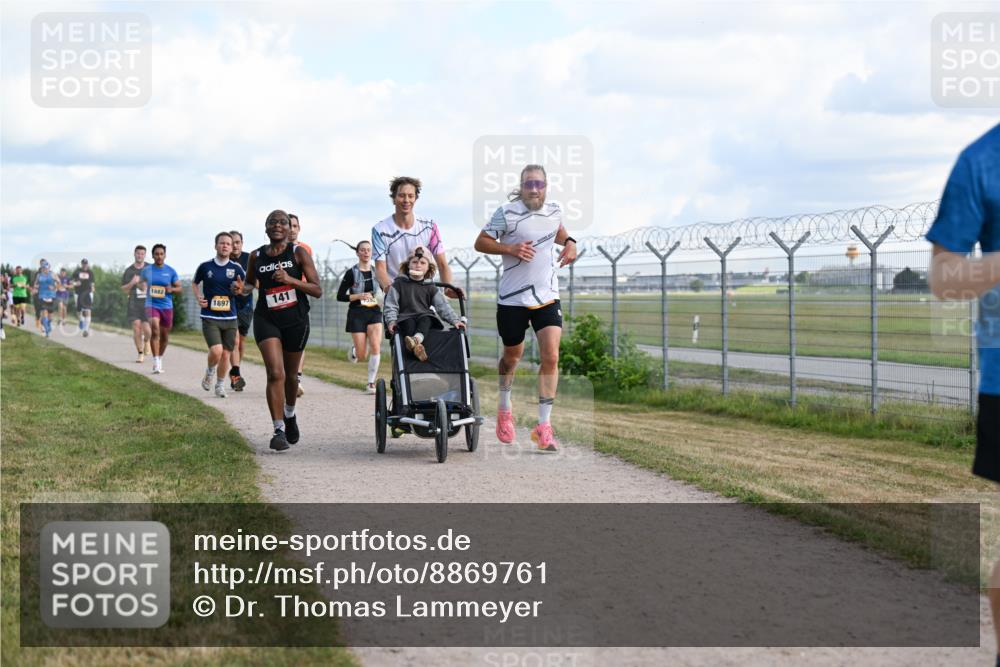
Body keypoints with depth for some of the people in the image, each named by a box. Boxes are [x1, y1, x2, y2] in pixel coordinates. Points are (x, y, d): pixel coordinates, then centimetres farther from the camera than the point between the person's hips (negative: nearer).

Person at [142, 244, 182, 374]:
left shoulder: (170, 271, 2)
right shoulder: (147, 270, 3)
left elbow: (179, 288, 5)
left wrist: (171, 289, -14)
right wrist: (144, 289, 0)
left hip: (167, 306, 2)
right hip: (152, 305, -2)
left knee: (164, 335, 11)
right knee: (155, 330, -22)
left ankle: (160, 359, 34)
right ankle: (155, 362, -22)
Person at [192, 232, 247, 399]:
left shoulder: (236, 268, 1)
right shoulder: (205, 266, 0)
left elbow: (246, 288, 10)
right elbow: (194, 283, 17)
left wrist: (240, 288, -13)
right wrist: (198, 297, -2)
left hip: (229, 318, 2)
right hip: (209, 317, -2)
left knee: (225, 354, 5)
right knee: (216, 351, -18)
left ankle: (220, 385, 24)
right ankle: (210, 371, 13)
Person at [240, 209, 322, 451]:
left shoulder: (298, 253, -5)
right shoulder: (256, 256, 1)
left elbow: (317, 290, -9)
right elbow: (251, 283, 19)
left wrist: (290, 279, -22)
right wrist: (242, 288, -5)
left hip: (296, 320, 0)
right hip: (266, 320, 0)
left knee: (290, 375, 15)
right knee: (275, 373, -16)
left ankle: (290, 415, 44)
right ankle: (279, 430, -14)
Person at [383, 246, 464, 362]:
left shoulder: (430, 287, 12)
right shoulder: (399, 284, 7)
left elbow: (442, 306, 6)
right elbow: (391, 305, 1)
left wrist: (455, 320, -7)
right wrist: (391, 321, -16)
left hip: (425, 316, 1)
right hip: (405, 317, -1)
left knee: (426, 319, -31)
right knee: (409, 323, -33)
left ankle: (416, 339, -60)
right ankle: (416, 345, -59)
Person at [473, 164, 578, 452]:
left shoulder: (554, 210, 5)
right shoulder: (507, 213, -9)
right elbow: (481, 242, -5)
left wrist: (569, 242, 5)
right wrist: (510, 248, -20)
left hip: (547, 297, 3)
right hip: (512, 298, -2)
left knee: (551, 357, -11)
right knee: (512, 357, 14)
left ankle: (543, 426, -8)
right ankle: (504, 409, 41)